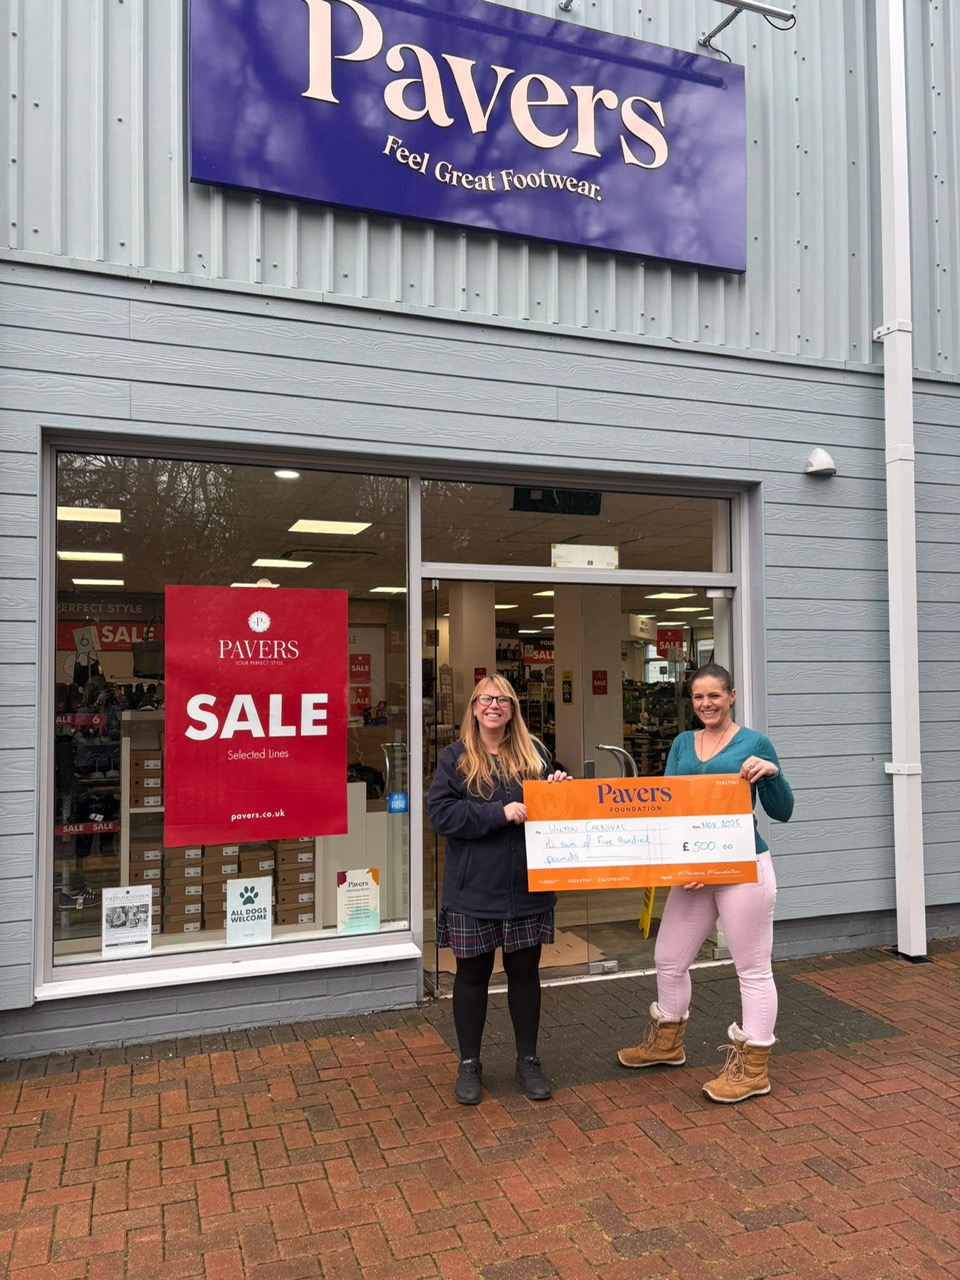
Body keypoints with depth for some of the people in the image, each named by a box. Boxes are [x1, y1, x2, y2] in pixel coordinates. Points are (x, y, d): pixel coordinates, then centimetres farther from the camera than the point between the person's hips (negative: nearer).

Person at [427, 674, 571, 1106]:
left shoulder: (533, 753, 6)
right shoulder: (455, 757, -2)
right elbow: (441, 813, -14)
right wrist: (501, 812, -20)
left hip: (527, 886, 2)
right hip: (474, 888, -2)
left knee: (525, 971, 12)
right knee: (472, 973, 10)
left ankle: (528, 1060, 29)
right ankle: (469, 1064, 26)